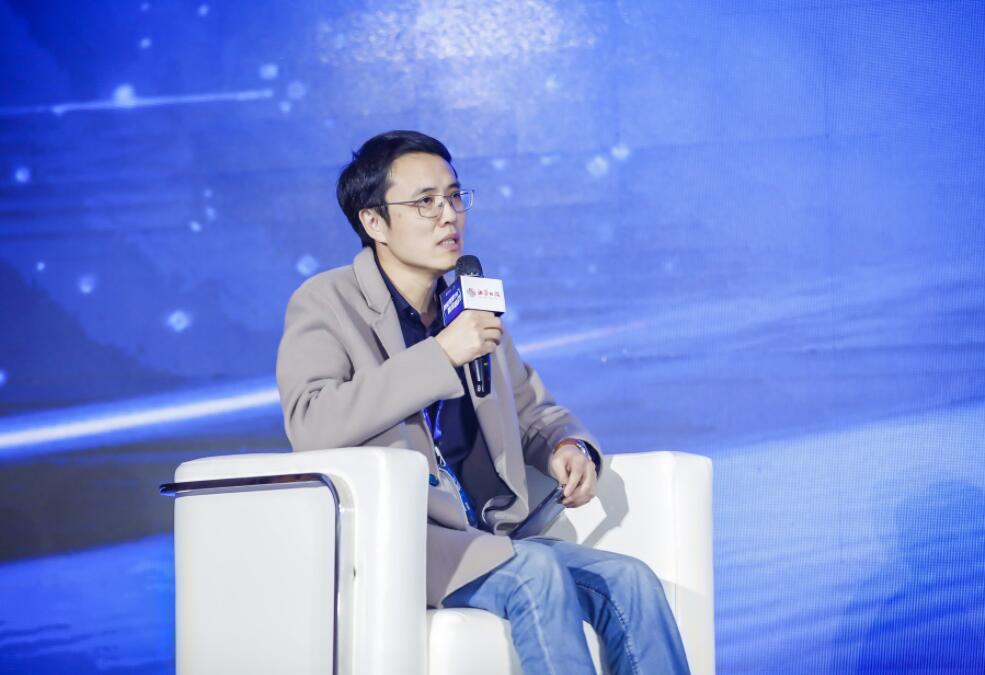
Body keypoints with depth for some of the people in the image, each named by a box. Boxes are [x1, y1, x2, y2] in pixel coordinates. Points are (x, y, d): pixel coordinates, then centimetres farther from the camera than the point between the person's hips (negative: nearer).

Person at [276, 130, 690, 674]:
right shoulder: (327, 304, -3)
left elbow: (533, 411, 29)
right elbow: (309, 424, -22)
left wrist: (568, 447, 3)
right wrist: (441, 355, -23)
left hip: (486, 541, 7)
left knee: (628, 581, -15)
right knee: (535, 572, -30)